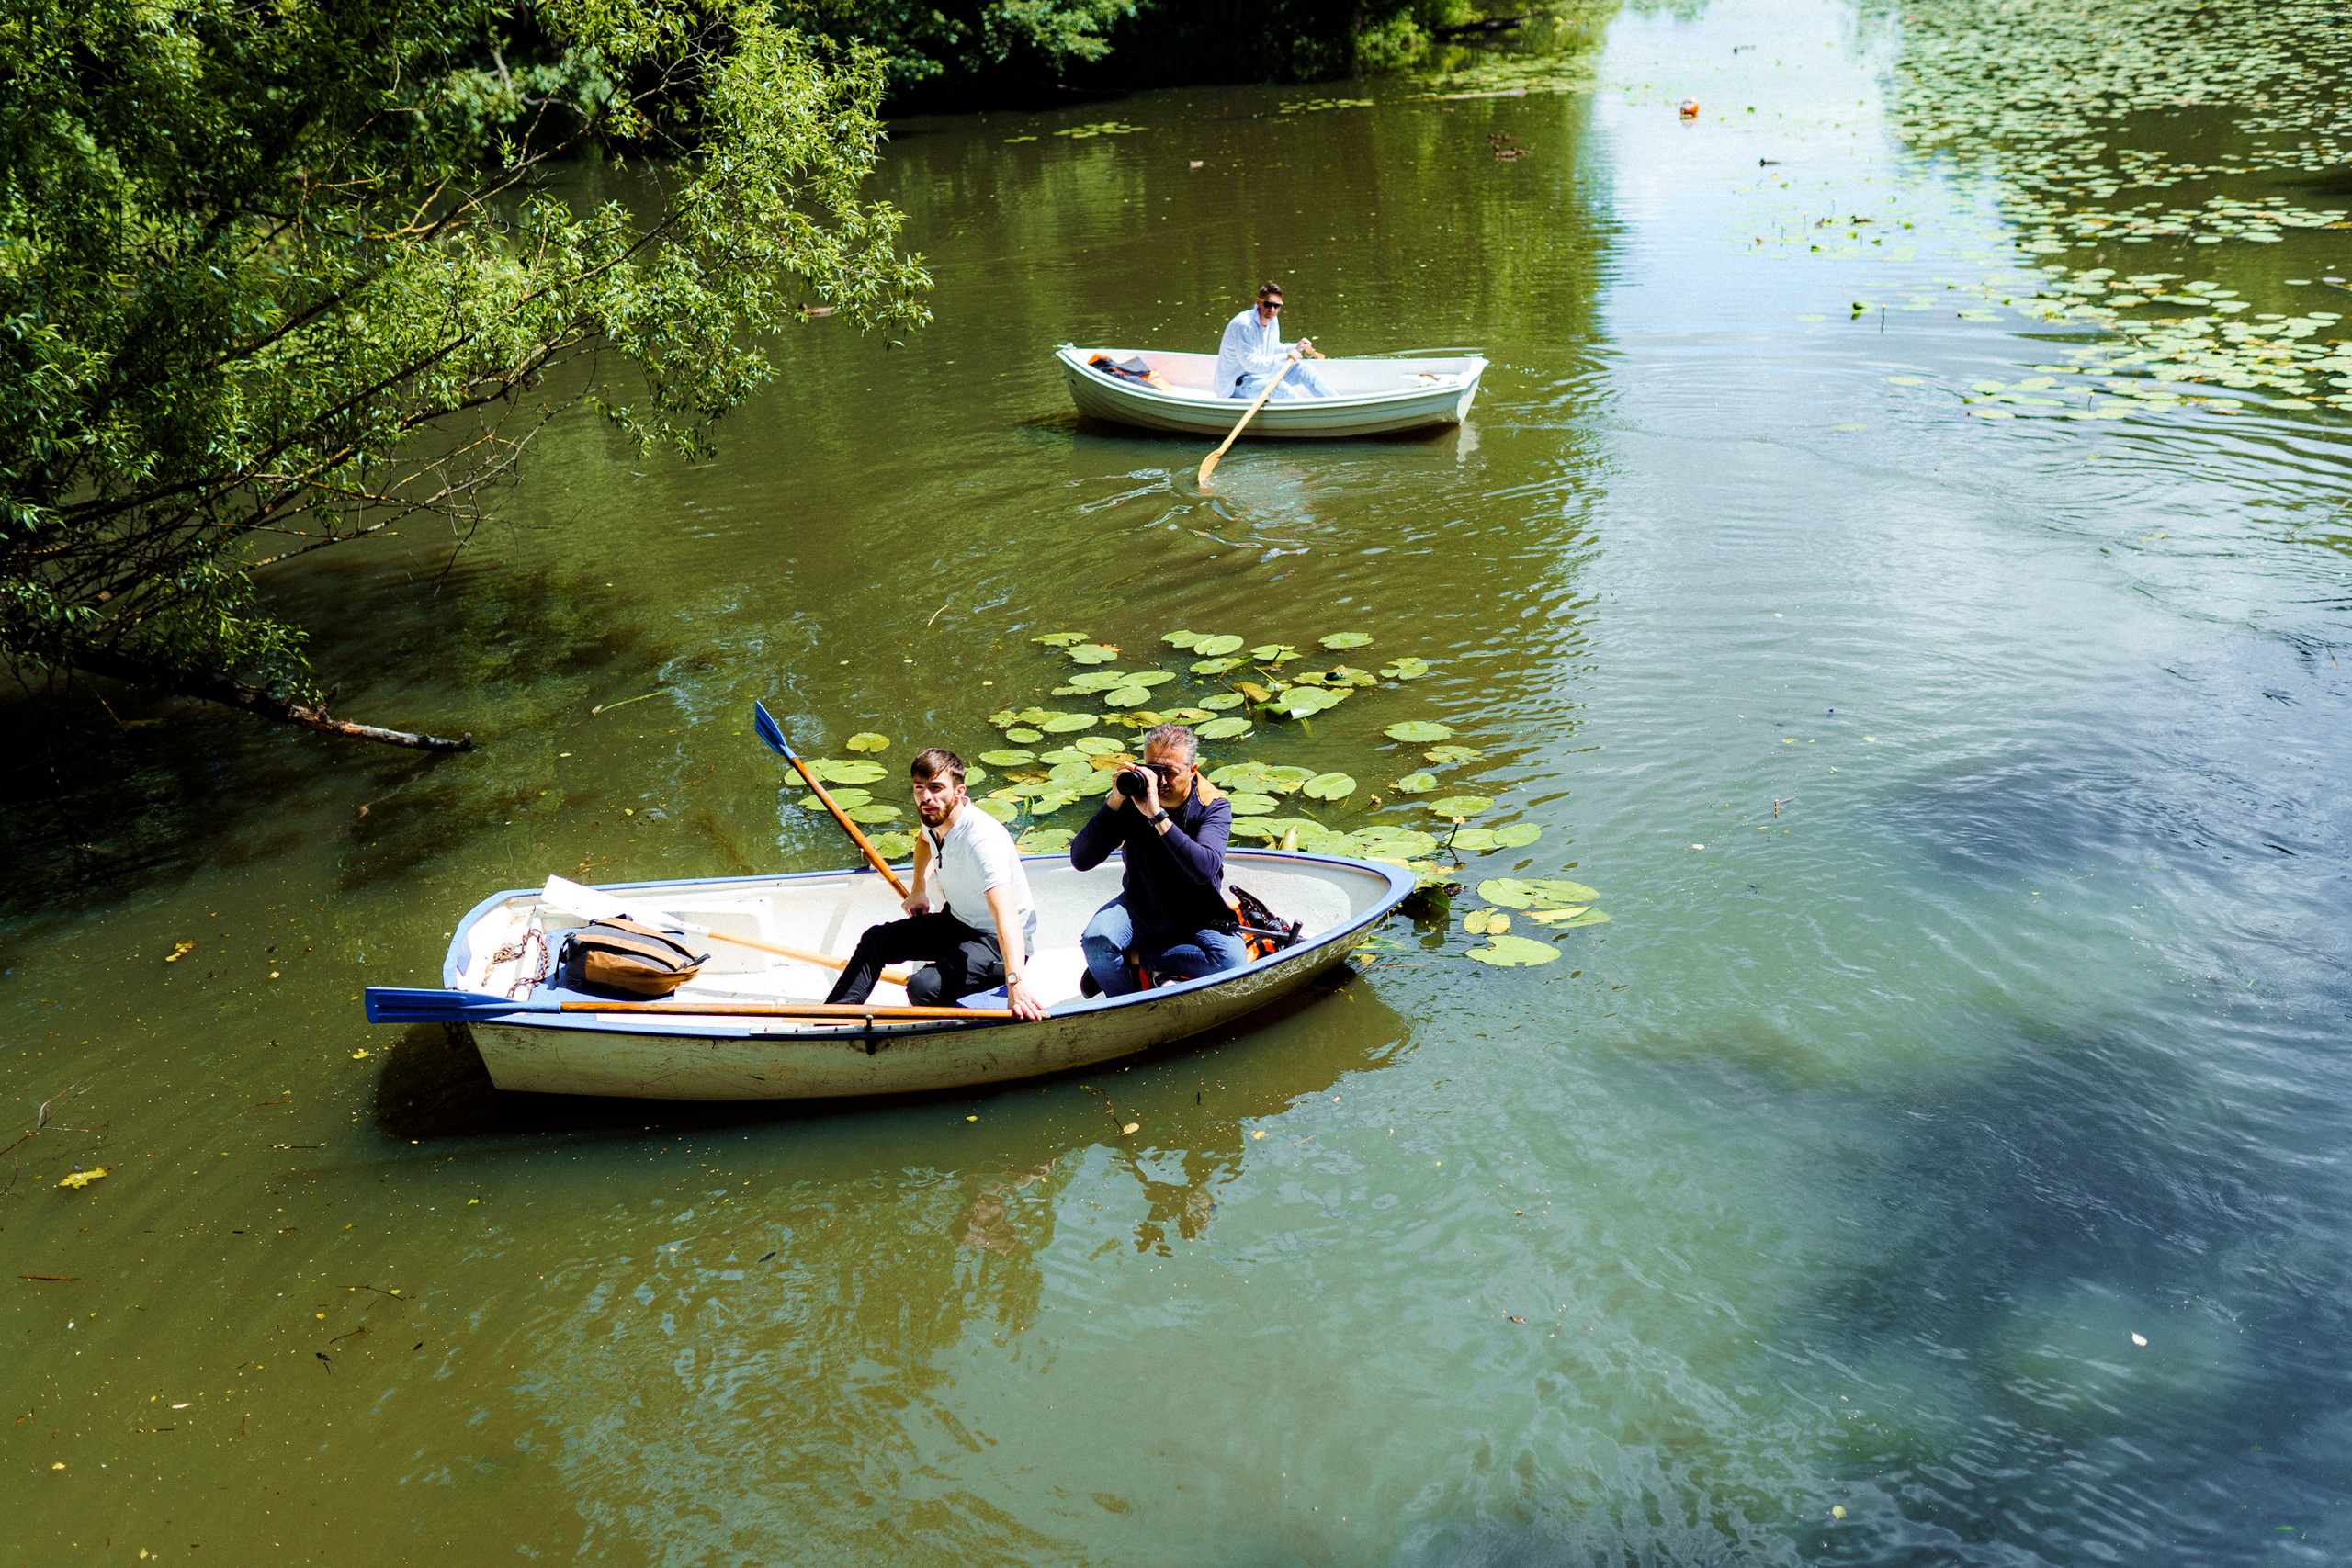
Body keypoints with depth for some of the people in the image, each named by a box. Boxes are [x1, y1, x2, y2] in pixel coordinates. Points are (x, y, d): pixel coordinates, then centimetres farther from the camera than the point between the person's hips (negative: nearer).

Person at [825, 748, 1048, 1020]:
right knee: (875, 940, 1)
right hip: (955, 920, 9)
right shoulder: (935, 815, -5)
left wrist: (1016, 982, -59)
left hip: (996, 942, -9)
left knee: (924, 987, -29)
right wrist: (918, 890, 22)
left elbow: (1006, 914, -47)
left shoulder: (983, 839, -32)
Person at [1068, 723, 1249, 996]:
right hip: (1140, 909, 0)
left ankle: (1137, 957, -11)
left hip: (1196, 917, 0)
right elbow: (1081, 860, -20)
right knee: (1096, 940, -30)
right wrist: (1115, 802, -29)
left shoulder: (1213, 806, -16)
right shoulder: (1131, 797, -12)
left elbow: (1205, 869, -36)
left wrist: (1158, 816, -41)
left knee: (1232, 960, -29)